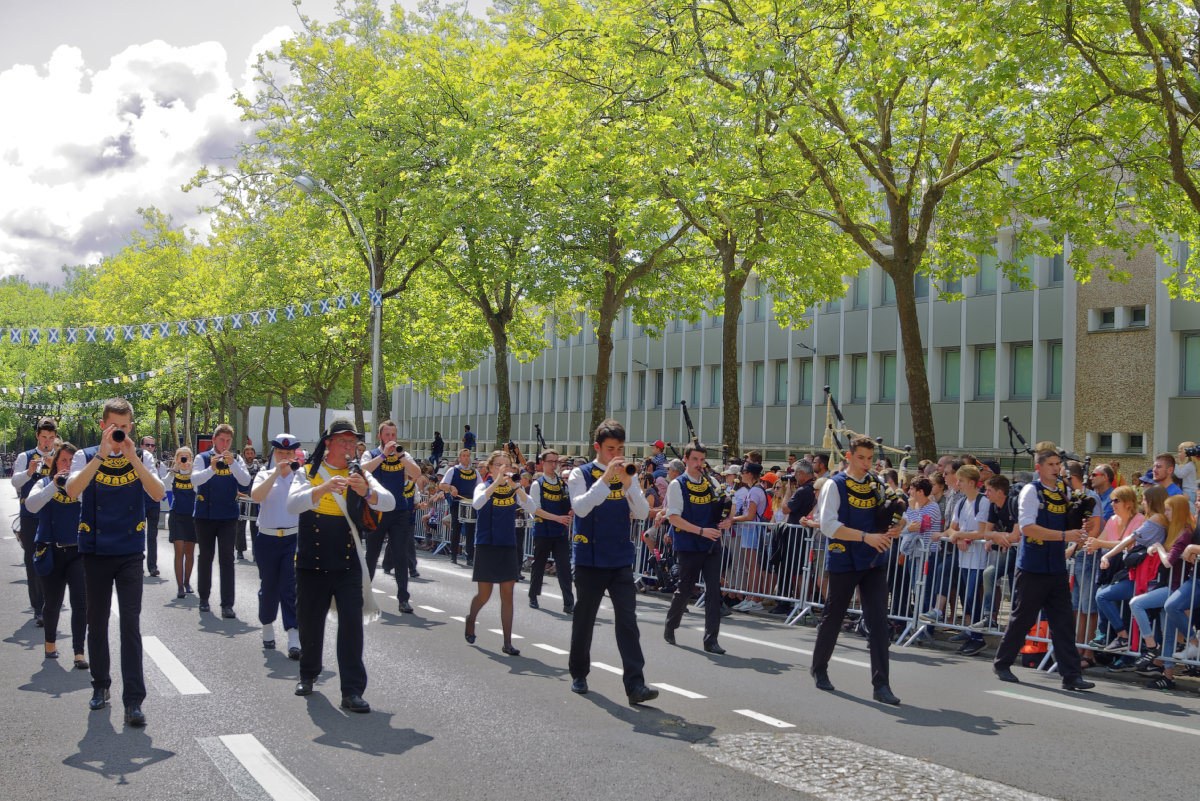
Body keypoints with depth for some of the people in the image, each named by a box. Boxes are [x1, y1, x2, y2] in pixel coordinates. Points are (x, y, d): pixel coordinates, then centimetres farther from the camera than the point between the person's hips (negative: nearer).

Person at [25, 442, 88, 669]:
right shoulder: (45, 483, 6)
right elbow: (31, 505, -11)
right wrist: (54, 485, -21)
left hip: (78, 552, -1)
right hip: (51, 553, 1)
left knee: (80, 602, -11)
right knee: (52, 603, 10)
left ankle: (79, 652, -8)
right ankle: (50, 641, 36)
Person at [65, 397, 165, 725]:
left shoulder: (141, 458, 2)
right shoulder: (86, 457, 0)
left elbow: (158, 494, -14)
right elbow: (72, 490, -19)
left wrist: (132, 457, -23)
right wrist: (102, 454, -26)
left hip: (130, 552, -1)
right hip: (95, 551, 1)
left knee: (131, 624, -7)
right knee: (97, 622, 11)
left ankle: (133, 700, -6)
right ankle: (100, 686, 28)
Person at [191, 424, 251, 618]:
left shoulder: (236, 459, 5)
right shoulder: (203, 458, 0)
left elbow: (246, 481, -10)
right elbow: (195, 480, -16)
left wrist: (233, 463, -25)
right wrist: (211, 468, -34)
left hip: (228, 516, 0)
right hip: (205, 515, 0)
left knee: (227, 559, -5)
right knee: (206, 557, 10)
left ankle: (227, 604, -7)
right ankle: (204, 598, 24)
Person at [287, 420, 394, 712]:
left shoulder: (360, 476, 7)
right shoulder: (309, 473, 3)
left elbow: (389, 503, -9)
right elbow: (293, 504, -17)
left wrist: (366, 491, -30)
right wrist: (324, 488, -34)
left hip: (348, 564, 0)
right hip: (312, 564, 0)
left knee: (351, 624, -10)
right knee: (309, 622, 11)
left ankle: (352, 691, -9)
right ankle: (308, 674, 35)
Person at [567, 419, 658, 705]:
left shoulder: (626, 475, 8)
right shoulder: (581, 474, -3)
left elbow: (643, 513, -2)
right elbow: (580, 508, -20)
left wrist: (628, 483, -17)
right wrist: (605, 479, -26)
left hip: (621, 560, 2)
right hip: (590, 560, -2)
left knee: (627, 620, -6)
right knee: (584, 618, 10)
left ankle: (635, 685, -10)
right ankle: (578, 674, 29)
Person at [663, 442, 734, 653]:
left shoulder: (711, 483, 9)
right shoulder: (677, 485, -6)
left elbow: (722, 508, 20)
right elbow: (673, 517, -13)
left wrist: (728, 520, -4)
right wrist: (702, 531, -20)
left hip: (712, 545, 4)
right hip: (688, 546, -4)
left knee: (714, 590, -3)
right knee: (685, 589, 6)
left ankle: (711, 640, 1)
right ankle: (670, 627, 31)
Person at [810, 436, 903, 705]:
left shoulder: (876, 486, 9)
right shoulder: (835, 485, -7)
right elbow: (828, 525, -18)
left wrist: (891, 529, -6)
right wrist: (866, 536, -25)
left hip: (874, 561, 4)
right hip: (844, 561, -4)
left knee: (879, 622, -5)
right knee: (833, 618, 10)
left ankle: (881, 685, -3)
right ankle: (819, 668, 33)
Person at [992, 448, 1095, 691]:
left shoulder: (1065, 491, 10)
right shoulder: (1031, 491, -9)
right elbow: (1027, 527, -19)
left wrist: (1079, 530, -1)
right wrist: (1064, 535, -24)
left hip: (1057, 566, 5)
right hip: (1033, 567, -5)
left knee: (1063, 622, 2)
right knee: (1022, 618, 4)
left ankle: (1071, 675, 3)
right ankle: (1002, 664, 21)